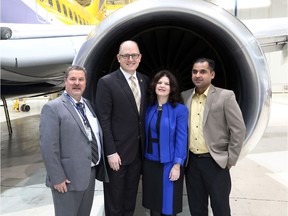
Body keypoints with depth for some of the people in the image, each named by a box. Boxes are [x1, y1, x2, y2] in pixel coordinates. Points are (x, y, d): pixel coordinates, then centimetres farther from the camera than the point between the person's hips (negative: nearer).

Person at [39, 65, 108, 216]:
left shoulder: (89, 104, 10)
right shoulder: (52, 108, -12)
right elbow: (48, 147, -17)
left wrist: (98, 167, 11)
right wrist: (57, 178, -17)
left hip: (91, 172, 7)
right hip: (69, 177, -7)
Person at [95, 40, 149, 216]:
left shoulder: (145, 81, 6)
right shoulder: (107, 82, -11)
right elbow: (104, 120, -13)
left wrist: (145, 146, 8)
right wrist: (111, 152, -16)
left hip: (139, 151, 5)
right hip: (117, 151, -5)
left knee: (131, 199, 21)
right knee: (114, 202, 12)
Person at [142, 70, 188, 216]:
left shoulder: (180, 109, -9)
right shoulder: (149, 108, 3)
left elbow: (181, 139, -11)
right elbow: (146, 135, 7)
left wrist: (177, 165, -15)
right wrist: (143, 158, 3)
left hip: (169, 163, -4)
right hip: (150, 162, 4)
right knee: (153, 203, 15)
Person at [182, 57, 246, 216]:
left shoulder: (225, 96, -9)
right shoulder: (184, 97, 3)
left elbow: (238, 130, -8)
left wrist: (230, 160, -8)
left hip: (215, 161, -3)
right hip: (191, 161, 4)